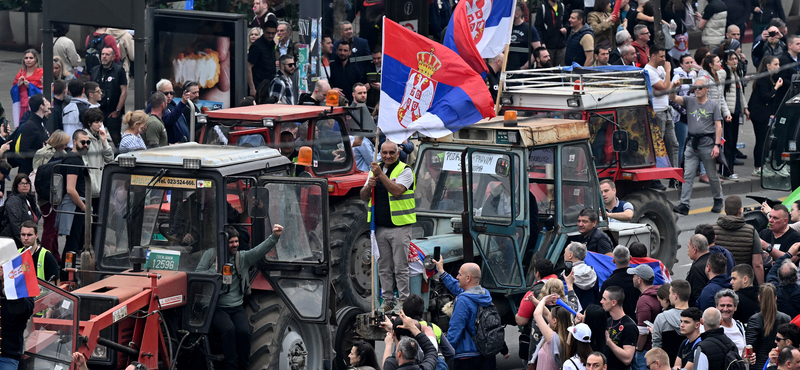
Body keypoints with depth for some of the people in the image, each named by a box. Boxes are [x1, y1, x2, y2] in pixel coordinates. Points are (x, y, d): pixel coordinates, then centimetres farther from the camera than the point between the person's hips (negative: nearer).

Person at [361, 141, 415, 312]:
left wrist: (381, 174, -25)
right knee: (384, 267, 9)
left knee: (400, 267, -3)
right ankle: (387, 300, 16)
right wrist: (369, 185, -9)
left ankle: (403, 300, 4)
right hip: (380, 226, 6)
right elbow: (363, 197, 12)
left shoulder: (405, 170, -5)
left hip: (399, 226, -6)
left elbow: (397, 191, -22)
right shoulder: (376, 169, 13)